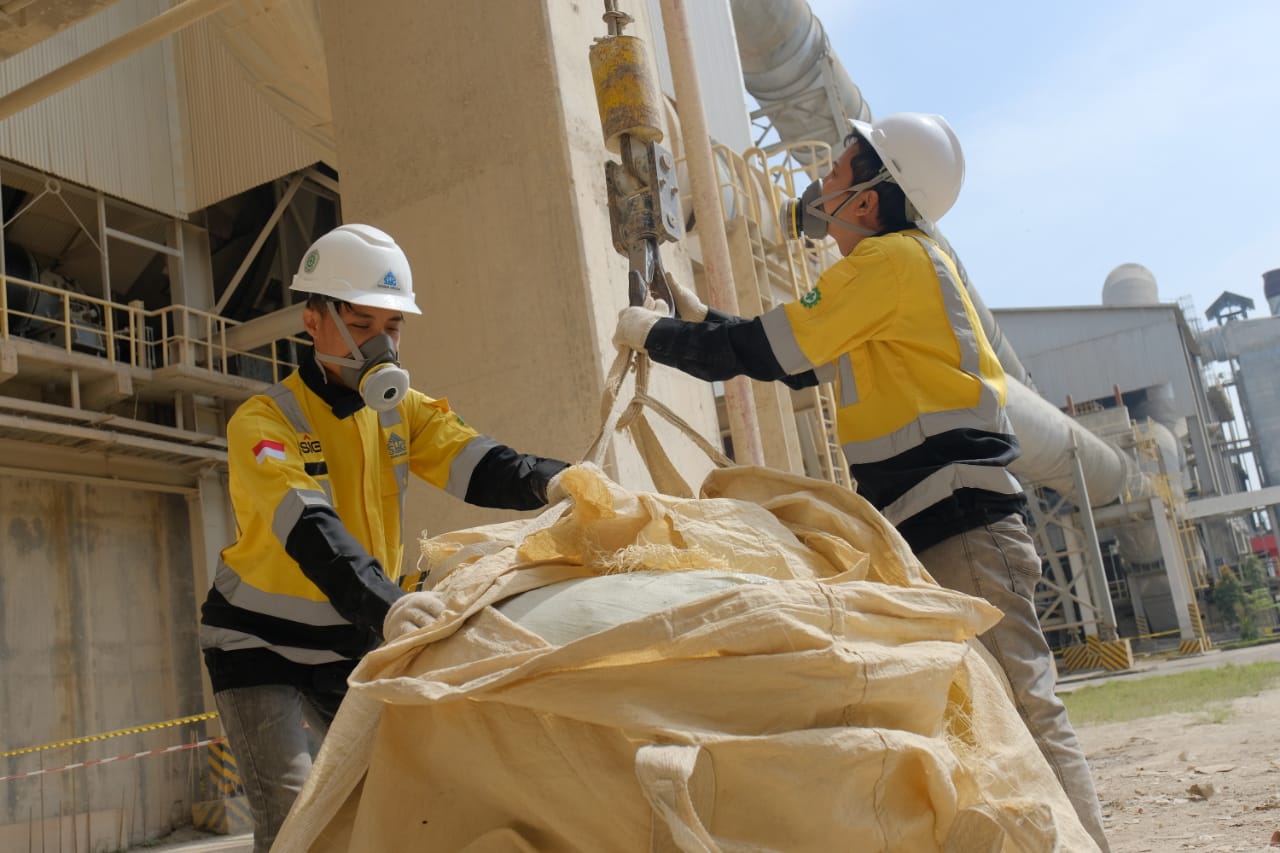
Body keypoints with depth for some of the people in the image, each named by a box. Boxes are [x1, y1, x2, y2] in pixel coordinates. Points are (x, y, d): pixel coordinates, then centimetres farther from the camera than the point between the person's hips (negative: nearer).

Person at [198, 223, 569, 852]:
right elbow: (310, 530, -36)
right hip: (258, 645, -4)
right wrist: (386, 607, -53)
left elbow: (482, 466, -20)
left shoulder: (403, 410, -4)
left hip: (353, 646, 5)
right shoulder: (263, 422, -20)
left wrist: (561, 481, -41)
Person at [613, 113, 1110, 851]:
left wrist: (655, 335, 2)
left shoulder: (892, 257, -9)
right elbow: (797, 366, 27)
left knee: (1018, 704, -11)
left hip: (962, 522, -10)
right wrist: (700, 322, 27)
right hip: (926, 525, 10)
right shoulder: (893, 266, 21)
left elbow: (767, 353, -11)